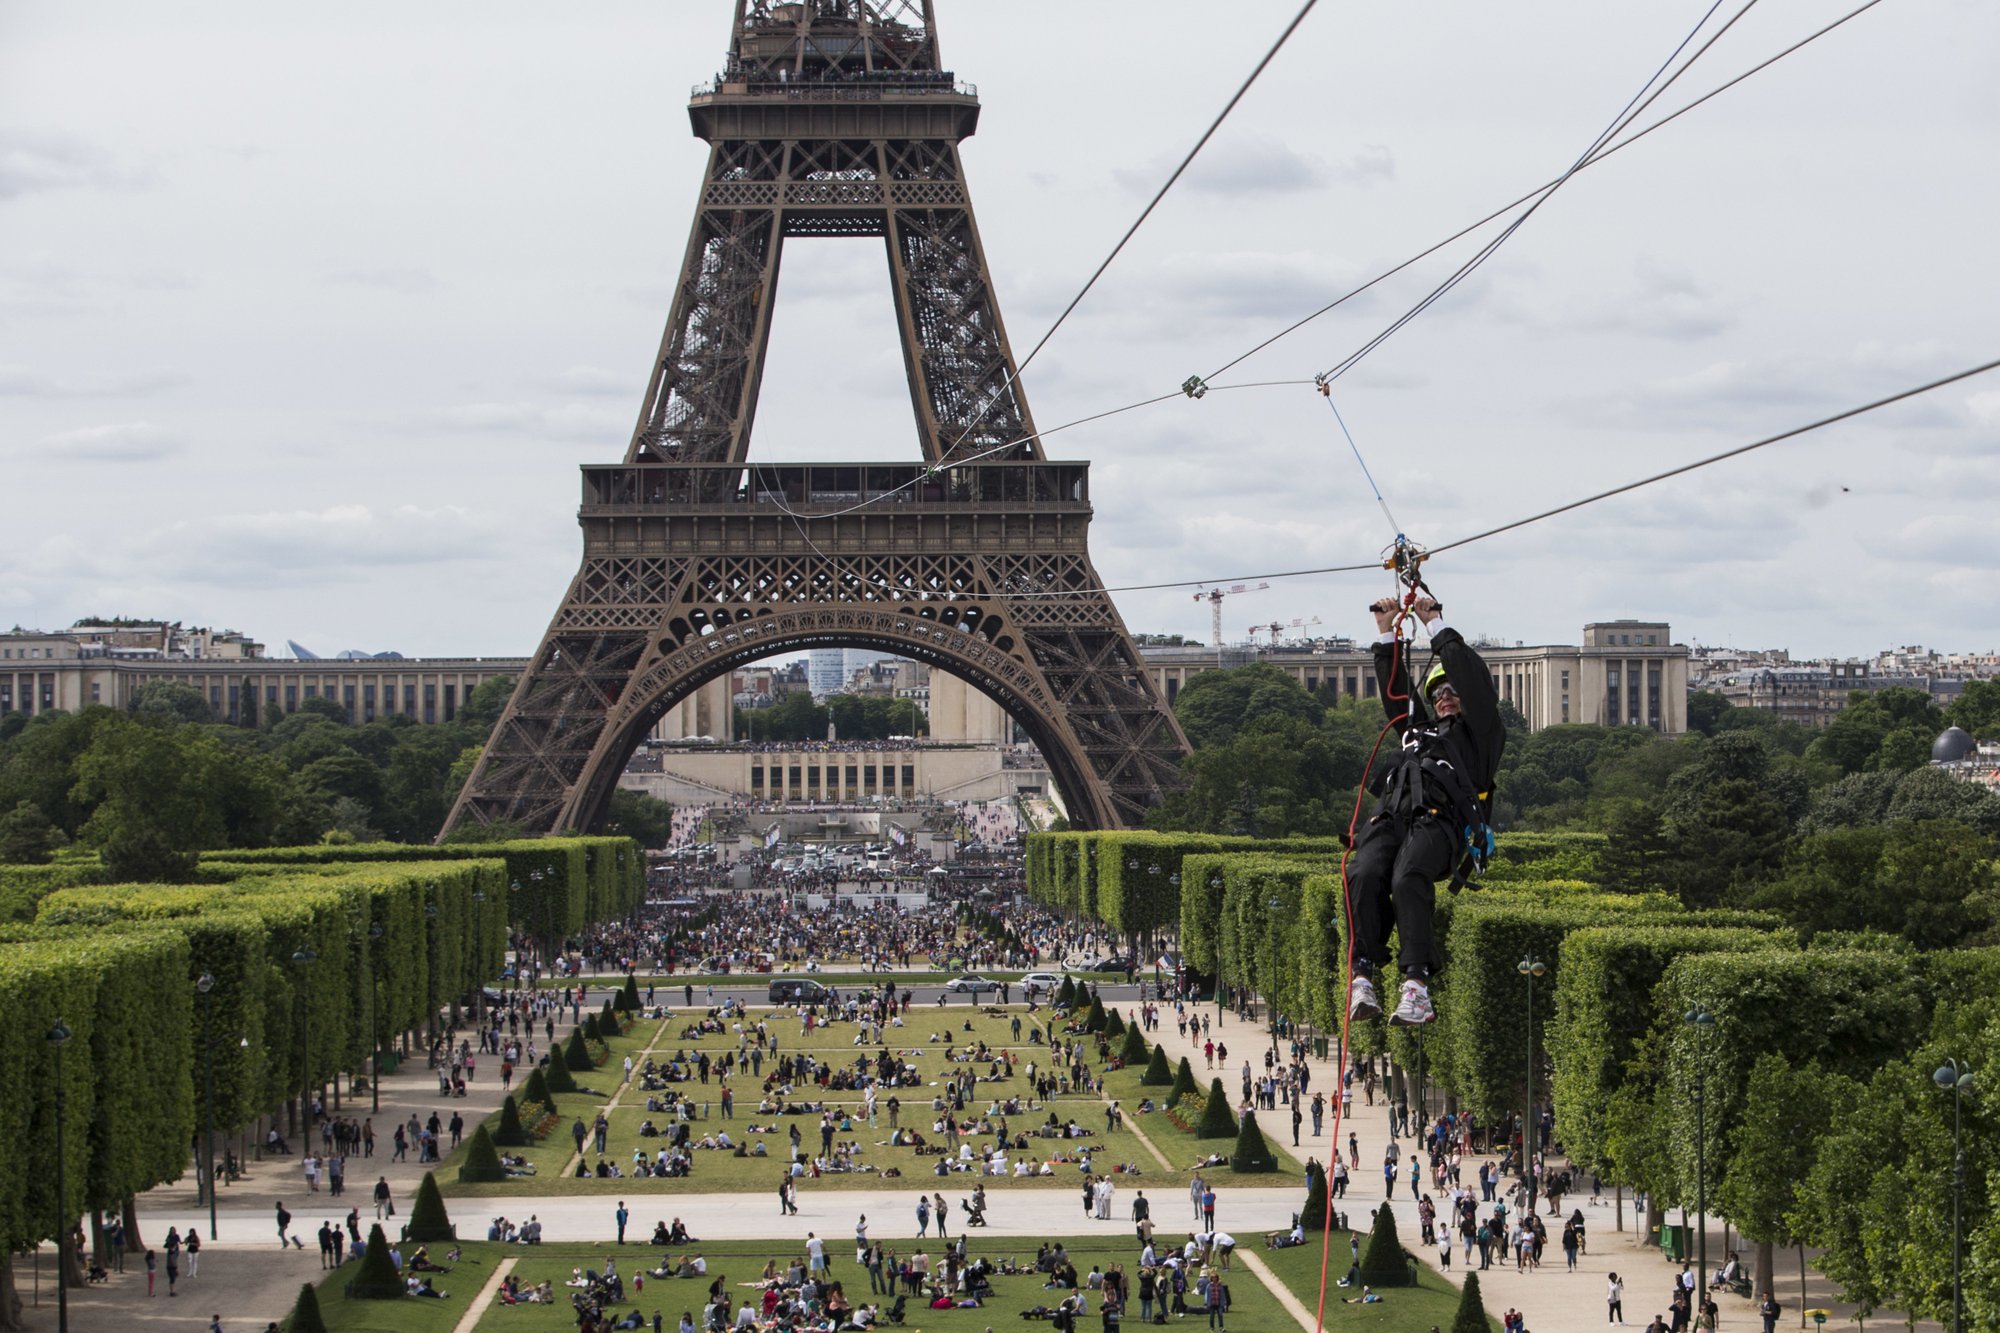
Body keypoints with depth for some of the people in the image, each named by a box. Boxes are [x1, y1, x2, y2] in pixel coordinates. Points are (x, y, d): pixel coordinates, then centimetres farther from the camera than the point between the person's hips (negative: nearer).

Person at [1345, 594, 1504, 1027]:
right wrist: (1387, 634, 38)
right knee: (1364, 875, -29)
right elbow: (1395, 689, 44)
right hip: (1389, 816, 5)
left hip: (1439, 820, -5)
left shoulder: (1481, 733, 25)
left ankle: (1417, 984, -44)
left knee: (1408, 879, -36)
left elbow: (1472, 677, 17)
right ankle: (1364, 975, -36)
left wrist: (1437, 625, 23)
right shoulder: (1421, 729, 42)